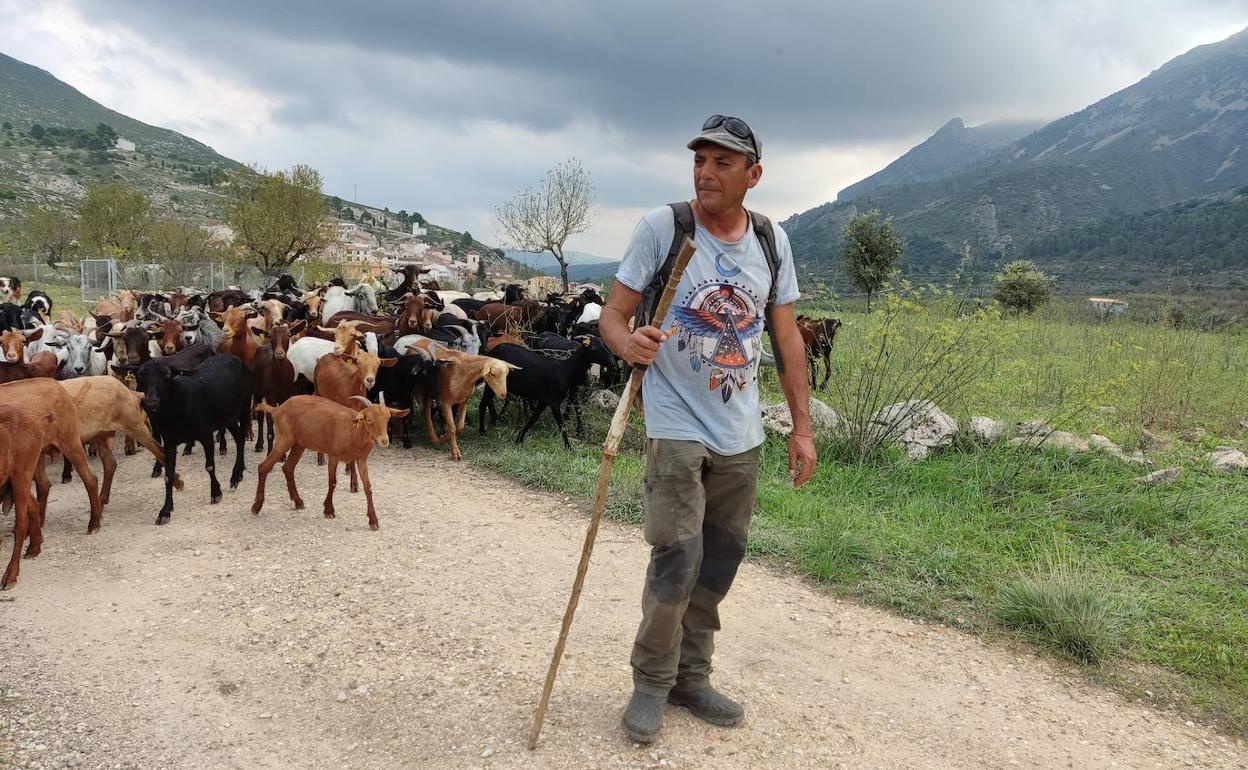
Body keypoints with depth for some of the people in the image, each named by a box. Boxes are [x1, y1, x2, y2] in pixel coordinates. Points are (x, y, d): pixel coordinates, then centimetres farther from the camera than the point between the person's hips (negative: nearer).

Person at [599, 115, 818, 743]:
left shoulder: (772, 239, 4)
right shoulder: (662, 225, -8)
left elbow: (788, 338, 9)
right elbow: (613, 313, -8)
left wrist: (802, 426, 6)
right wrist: (628, 342, -32)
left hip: (741, 436, 5)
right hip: (676, 427, -4)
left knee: (718, 564, 11)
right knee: (678, 560, -10)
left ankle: (691, 677, 30)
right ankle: (651, 683, 14)